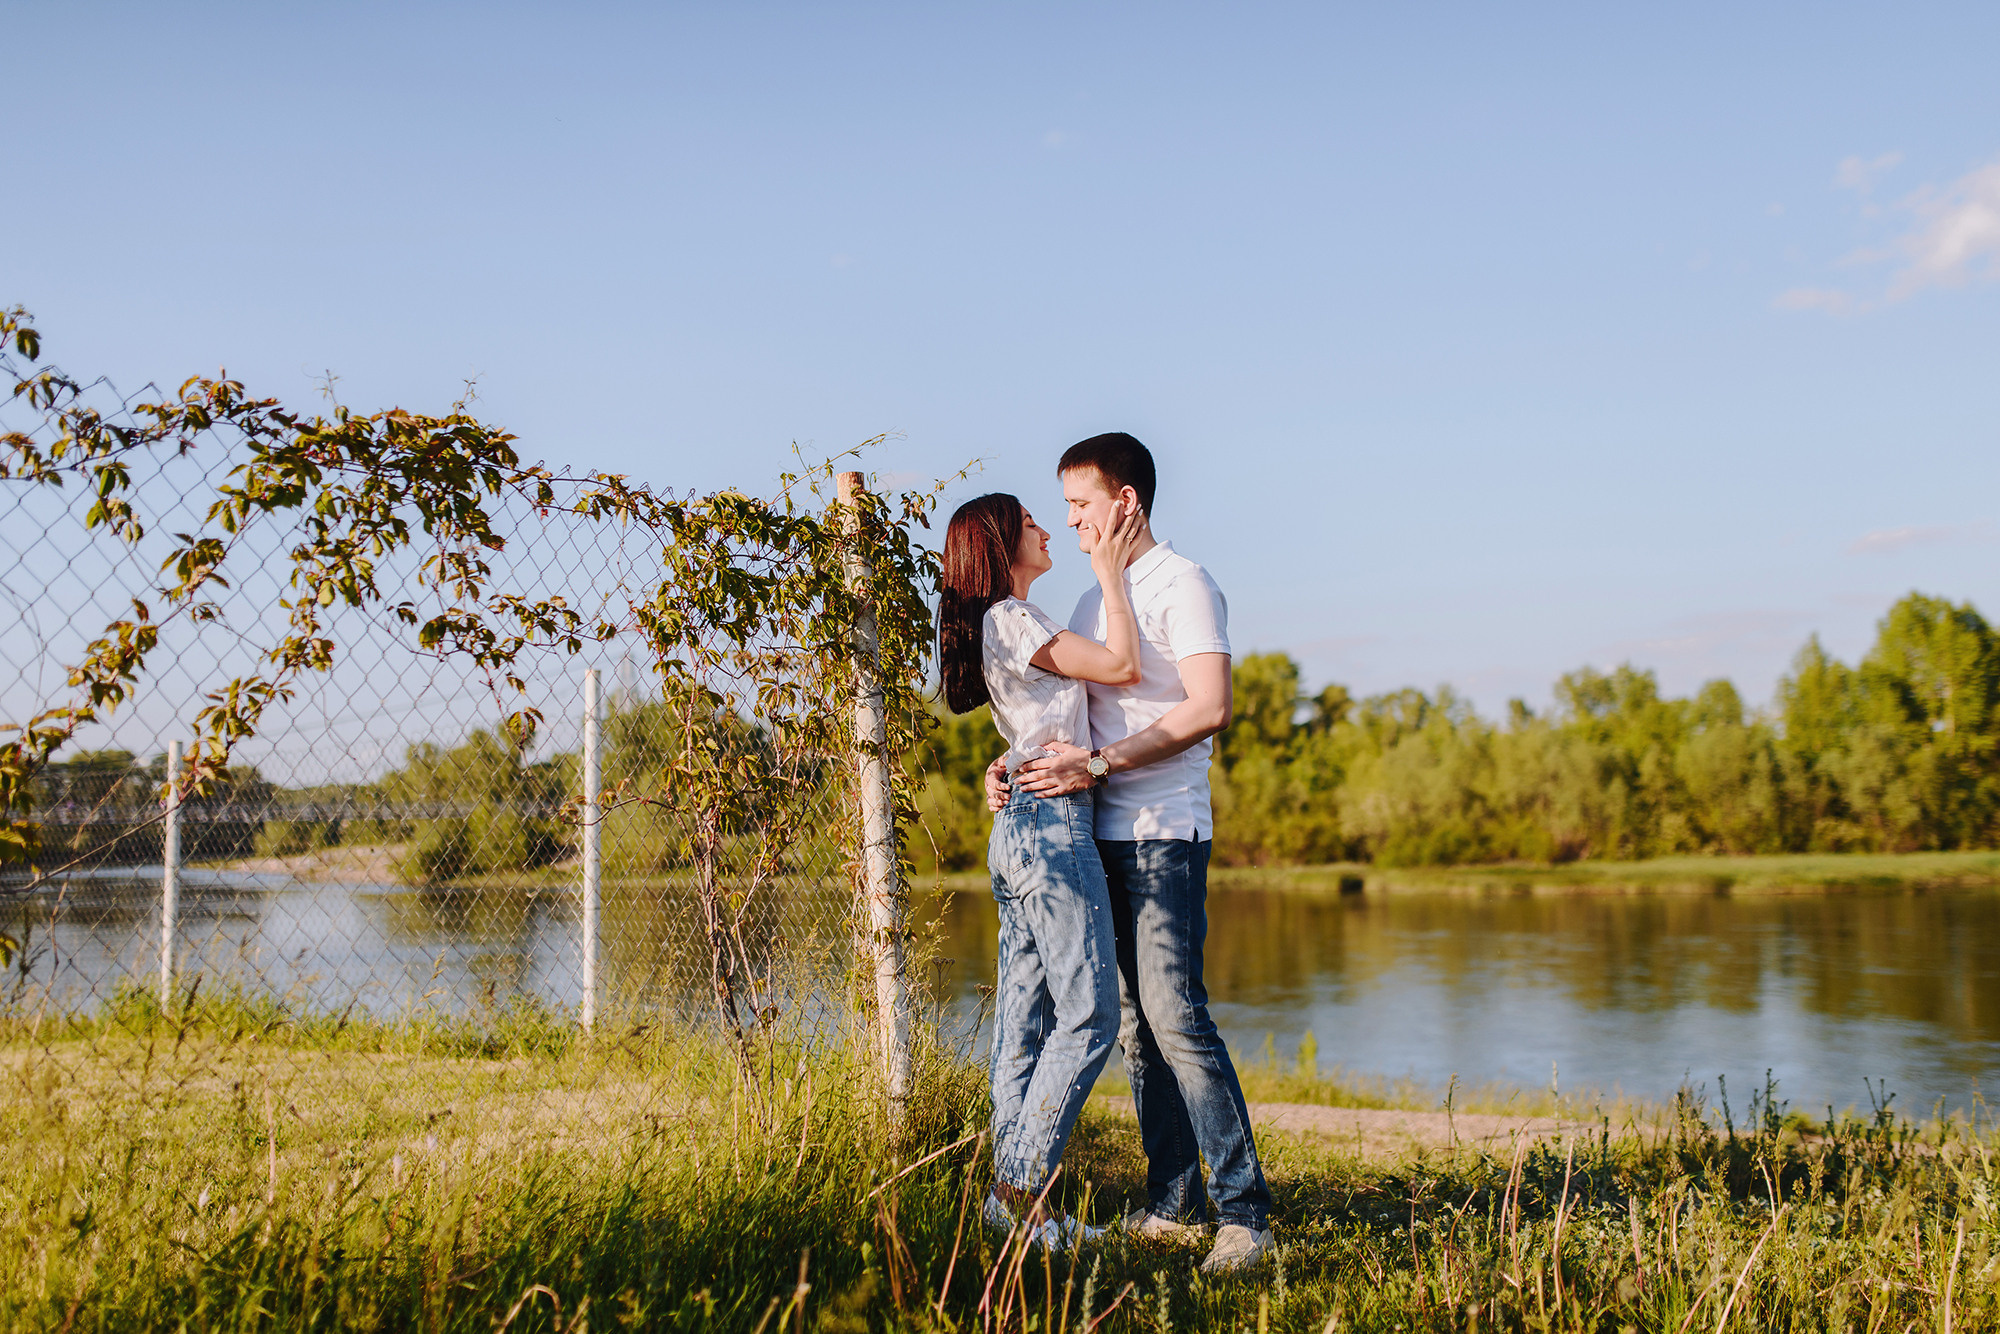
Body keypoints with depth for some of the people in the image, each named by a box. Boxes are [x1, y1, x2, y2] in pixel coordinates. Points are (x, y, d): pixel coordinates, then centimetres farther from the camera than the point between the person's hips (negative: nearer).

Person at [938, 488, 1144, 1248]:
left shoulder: (1008, 625, 20)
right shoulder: (1012, 620, -10)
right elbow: (1123, 666, -12)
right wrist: (1109, 571, -4)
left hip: (1019, 832, 10)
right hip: (1052, 824, -10)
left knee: (1027, 1017, 9)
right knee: (1088, 1014, -8)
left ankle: (1011, 1187, 12)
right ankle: (1025, 1187, -6)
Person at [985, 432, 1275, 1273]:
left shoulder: (1181, 586, -6)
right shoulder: (1093, 602, 20)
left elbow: (1209, 709, -18)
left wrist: (1100, 764, -22)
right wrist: (1014, 763, 6)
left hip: (1163, 834, -8)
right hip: (1099, 836, 8)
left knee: (1176, 1017, -14)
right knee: (1134, 1028, 7)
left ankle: (1244, 1211, -9)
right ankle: (1174, 1206, 13)